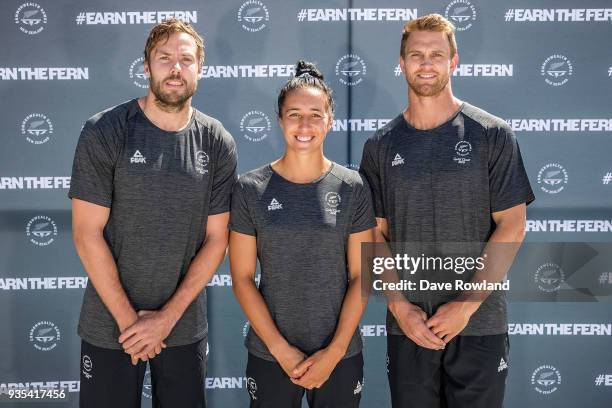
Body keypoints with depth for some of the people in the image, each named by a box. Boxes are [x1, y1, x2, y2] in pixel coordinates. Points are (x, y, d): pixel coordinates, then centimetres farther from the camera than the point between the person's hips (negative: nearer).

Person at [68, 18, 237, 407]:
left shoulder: (218, 143, -3)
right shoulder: (104, 132, -9)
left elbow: (216, 238, -2)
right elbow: (87, 233, -10)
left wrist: (167, 316, -8)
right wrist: (127, 317, -10)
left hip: (185, 327, 2)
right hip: (109, 326, -2)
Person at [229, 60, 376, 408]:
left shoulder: (353, 188, -3)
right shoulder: (251, 189, -5)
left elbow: (360, 276, -3)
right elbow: (242, 277, -4)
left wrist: (335, 351, -9)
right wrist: (280, 349, -9)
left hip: (341, 356, 1)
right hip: (269, 356, 0)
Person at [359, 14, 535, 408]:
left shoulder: (492, 135, -2)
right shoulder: (380, 146, 4)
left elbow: (512, 226, -5)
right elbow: (377, 234, 4)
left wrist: (466, 304, -12)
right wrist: (399, 304, -8)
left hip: (479, 323, -1)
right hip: (407, 326, 2)